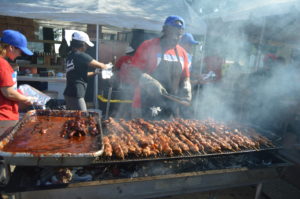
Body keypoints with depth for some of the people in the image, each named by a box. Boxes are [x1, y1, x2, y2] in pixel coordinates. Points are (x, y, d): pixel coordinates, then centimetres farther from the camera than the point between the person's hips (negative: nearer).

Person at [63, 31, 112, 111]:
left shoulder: (70, 56, 13)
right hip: (76, 94, -9)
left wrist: (94, 73, 25)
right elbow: (99, 65, -4)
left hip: (69, 93, 9)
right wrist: (107, 66, 17)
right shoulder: (81, 56, -12)